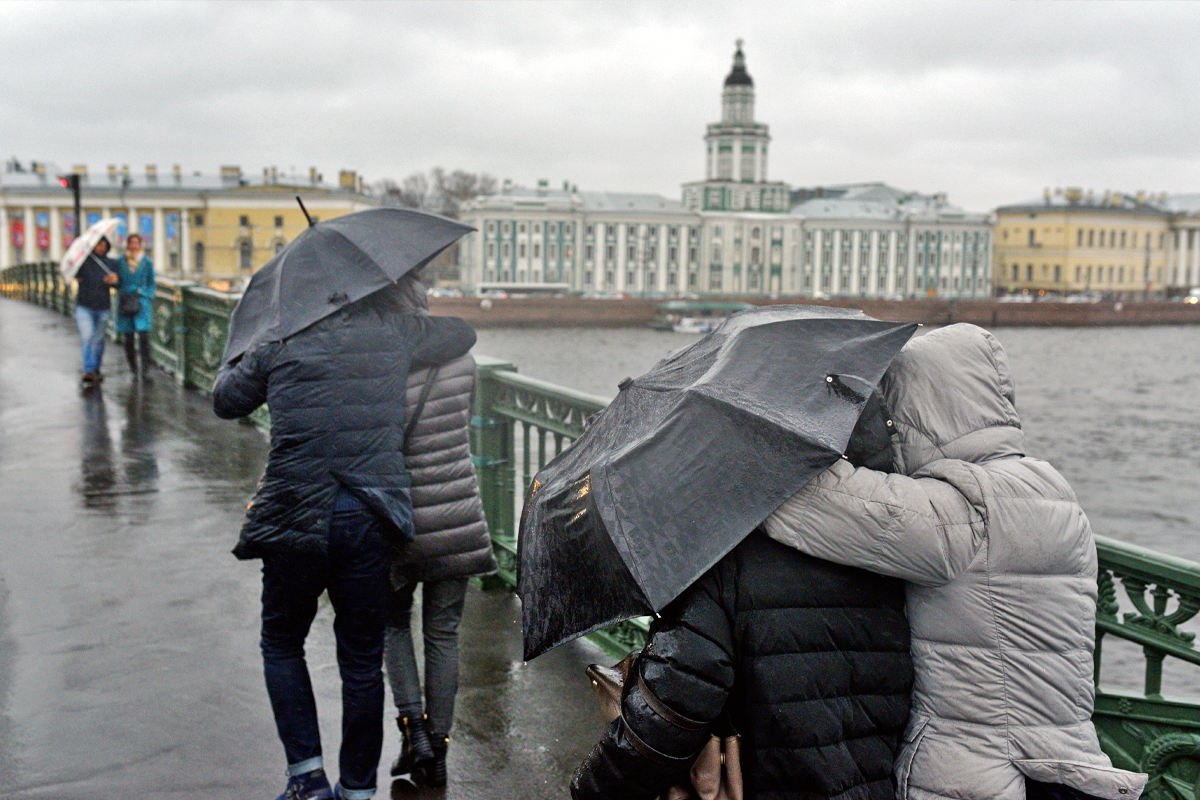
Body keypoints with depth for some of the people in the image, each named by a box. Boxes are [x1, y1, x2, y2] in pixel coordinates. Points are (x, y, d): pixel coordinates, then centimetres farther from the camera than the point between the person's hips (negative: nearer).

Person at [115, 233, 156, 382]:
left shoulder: (147, 262, 9)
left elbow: (151, 283, 13)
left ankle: (145, 370, -11)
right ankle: (134, 371, 12)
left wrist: (149, 299, 3)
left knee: (143, 336, -14)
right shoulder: (120, 262, 9)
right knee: (128, 339, 1)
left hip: (142, 302, -1)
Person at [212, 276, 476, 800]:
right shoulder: (392, 331, 7)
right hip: (370, 520, 1)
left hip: (294, 517, -1)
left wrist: (232, 365, 38)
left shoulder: (281, 343, 4)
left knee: (282, 645, 20)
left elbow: (224, 400, 18)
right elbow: (462, 334, 24)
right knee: (362, 660, 12)